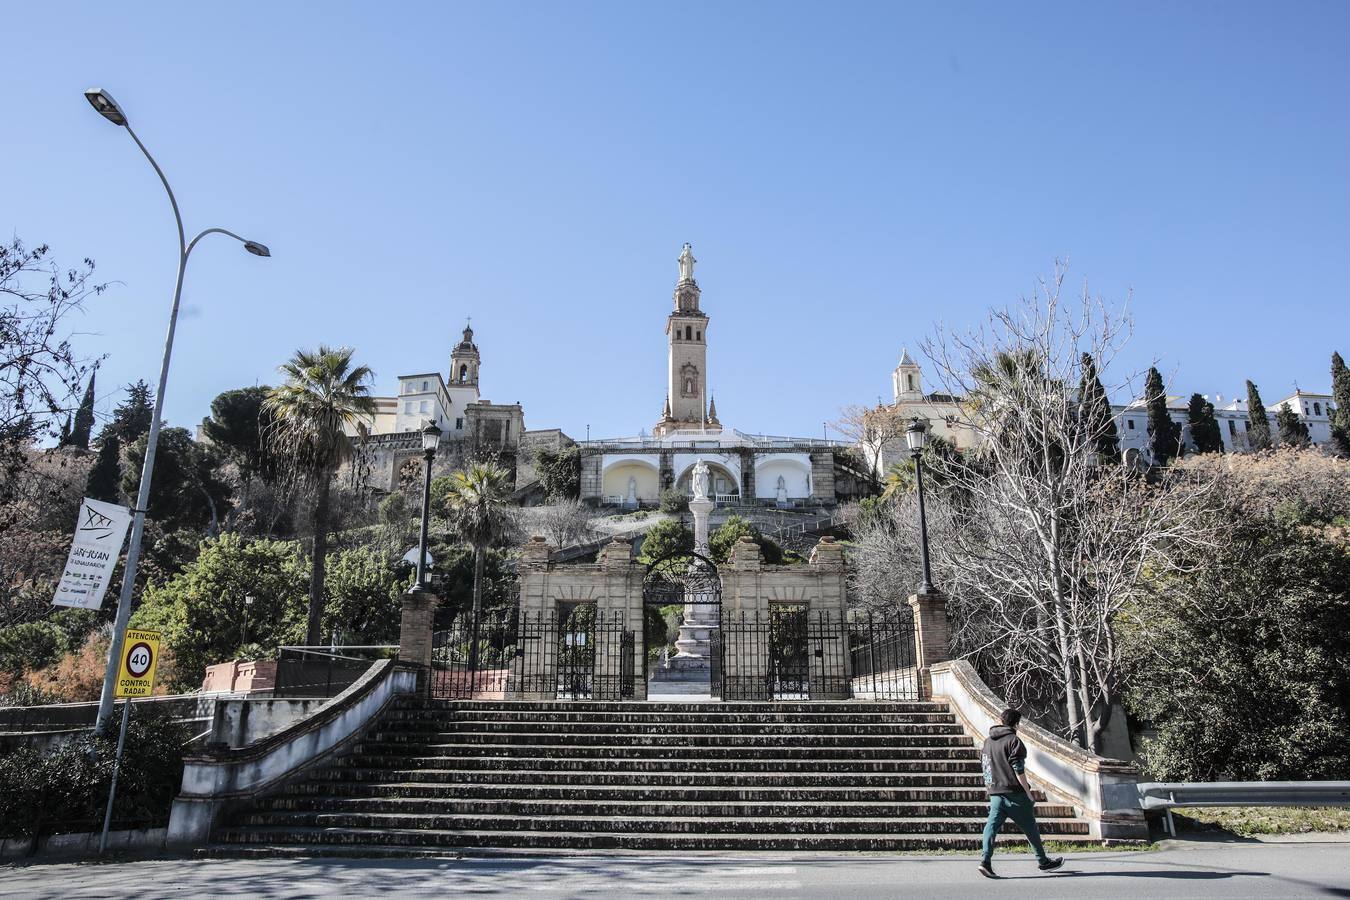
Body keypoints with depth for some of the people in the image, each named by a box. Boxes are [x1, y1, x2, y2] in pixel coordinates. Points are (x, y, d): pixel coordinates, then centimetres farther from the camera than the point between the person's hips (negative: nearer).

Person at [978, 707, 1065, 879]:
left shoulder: (987, 742, 13)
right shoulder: (1013, 741, -9)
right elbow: (1018, 770, -14)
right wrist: (1028, 793, -8)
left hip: (995, 793, 5)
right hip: (1014, 793, -5)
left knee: (992, 826, -1)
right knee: (1030, 828, 10)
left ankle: (986, 861, -14)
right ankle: (1043, 861, 23)